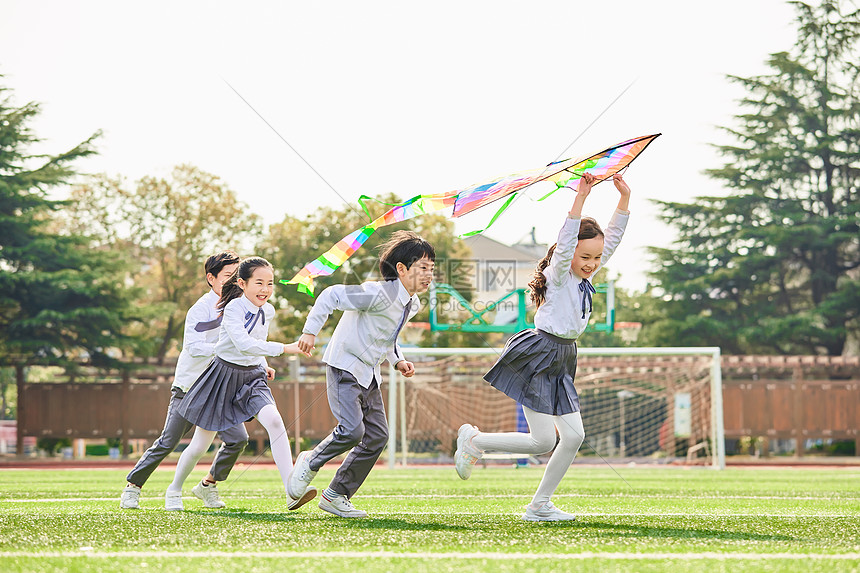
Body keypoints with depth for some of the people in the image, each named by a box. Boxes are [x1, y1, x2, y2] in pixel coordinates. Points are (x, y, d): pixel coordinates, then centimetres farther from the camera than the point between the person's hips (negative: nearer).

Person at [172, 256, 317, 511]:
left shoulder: (268, 311, 2)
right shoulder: (234, 308, -20)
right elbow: (244, 344, -36)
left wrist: (263, 366, 9)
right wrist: (285, 348, -42)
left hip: (252, 377, 4)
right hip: (225, 374, -4)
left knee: (274, 421, -25)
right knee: (199, 446, 6)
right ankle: (175, 488, 35)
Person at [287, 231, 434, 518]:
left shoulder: (412, 304, 7)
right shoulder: (380, 294, -22)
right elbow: (332, 295, -20)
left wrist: (398, 360, 8)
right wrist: (311, 331, -21)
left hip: (369, 374, 9)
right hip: (345, 365, -9)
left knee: (378, 436, 2)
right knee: (352, 430, -21)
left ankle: (336, 496, 11)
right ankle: (311, 463, 8)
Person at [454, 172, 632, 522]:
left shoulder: (585, 275, 10)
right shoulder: (559, 274, -10)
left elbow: (613, 238, 9)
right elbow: (565, 243, -29)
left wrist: (624, 198, -2)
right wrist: (580, 199, -36)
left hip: (561, 362, 9)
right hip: (536, 358, -9)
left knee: (574, 435, 1)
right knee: (543, 441, -12)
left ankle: (539, 505, 10)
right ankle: (474, 440, 8)